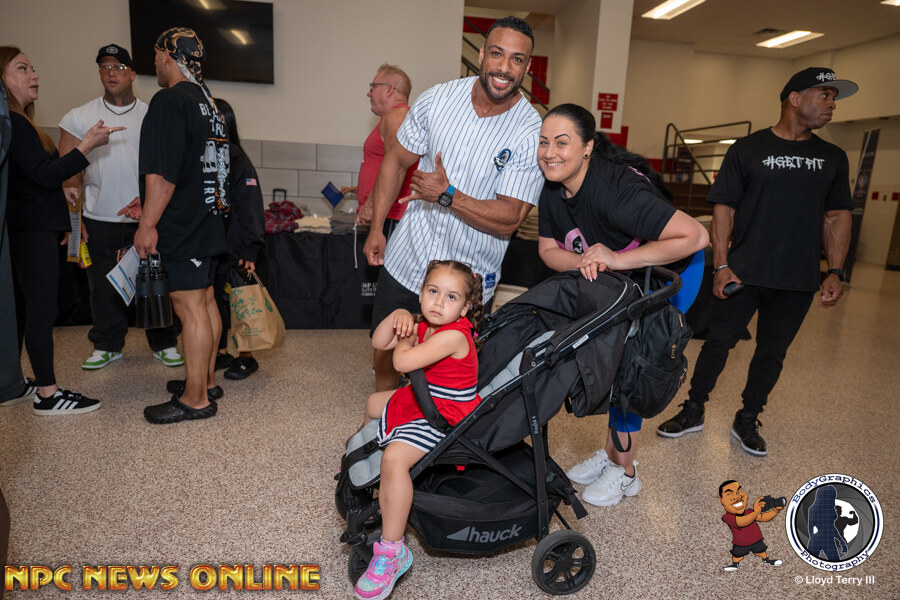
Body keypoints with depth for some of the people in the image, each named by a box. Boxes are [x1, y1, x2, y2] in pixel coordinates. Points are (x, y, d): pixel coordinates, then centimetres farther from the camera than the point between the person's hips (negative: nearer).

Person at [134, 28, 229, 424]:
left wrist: (148, 223, -16)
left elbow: (163, 172, -21)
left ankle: (195, 398, 3)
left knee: (190, 308, -5)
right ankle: (207, 380, 26)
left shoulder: (170, 101, -13)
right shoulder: (208, 102, 16)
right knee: (205, 301, 14)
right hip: (207, 221, 10)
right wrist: (149, 208, 27)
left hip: (183, 225, -10)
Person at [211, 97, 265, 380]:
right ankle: (222, 353, 28)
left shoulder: (237, 160, -12)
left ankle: (246, 357, 17)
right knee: (215, 299, 13)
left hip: (232, 248, -6)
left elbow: (250, 208, -15)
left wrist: (249, 250, -19)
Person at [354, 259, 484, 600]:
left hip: (446, 417, -10)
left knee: (395, 457, -31)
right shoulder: (424, 326, 0)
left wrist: (407, 339, -12)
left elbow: (402, 362, -34)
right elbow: (378, 343, 5)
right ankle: (379, 479, 52)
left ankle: (392, 550, -17)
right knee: (374, 403, 30)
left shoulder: (454, 335, -28)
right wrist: (399, 316, -11)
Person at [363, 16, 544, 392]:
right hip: (407, 256, 4)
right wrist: (376, 227, 3)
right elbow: (396, 160, 5)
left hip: (469, 276, -3)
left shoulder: (531, 135, -15)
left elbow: (509, 218, -18)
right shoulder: (437, 99, -5)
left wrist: (447, 195, -28)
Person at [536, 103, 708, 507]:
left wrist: (616, 259, -40)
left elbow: (695, 236, -40)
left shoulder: (615, 189, -36)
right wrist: (581, 262, -28)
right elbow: (548, 249, -5)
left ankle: (624, 472, 13)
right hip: (611, 281, 8)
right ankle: (611, 452, 31)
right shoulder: (553, 190, -12)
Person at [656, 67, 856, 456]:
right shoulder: (747, 150, 0)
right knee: (718, 341, 3)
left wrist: (835, 272, 3)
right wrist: (721, 265, -11)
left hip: (798, 280, 3)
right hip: (743, 273, -3)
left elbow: (837, 217, 12)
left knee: (772, 352, 10)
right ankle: (693, 411, 20)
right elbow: (723, 208, -4)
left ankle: (747, 421, 26)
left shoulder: (832, 158, 12)